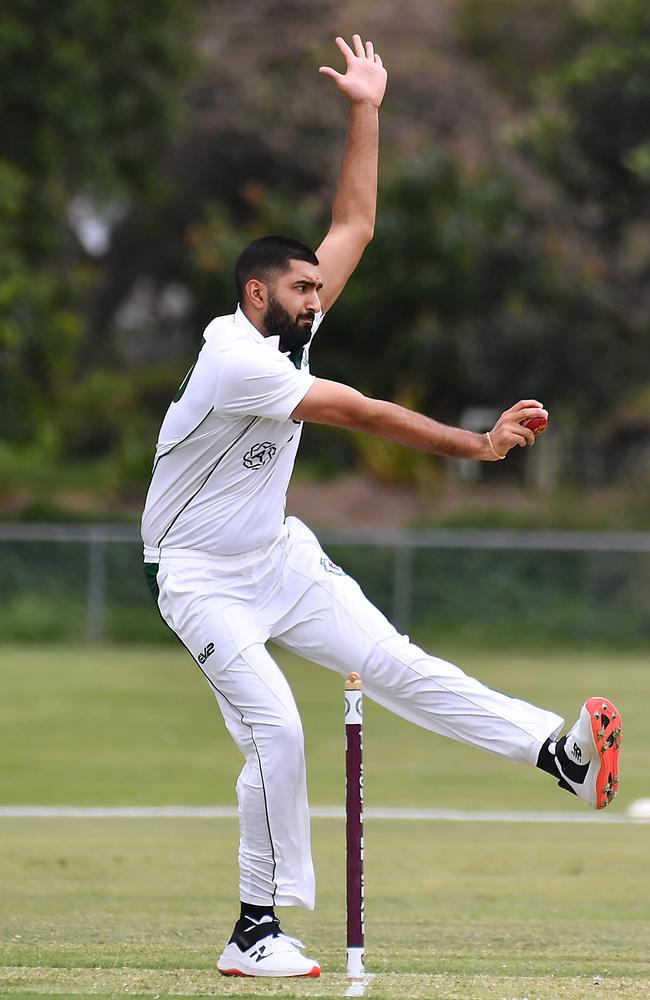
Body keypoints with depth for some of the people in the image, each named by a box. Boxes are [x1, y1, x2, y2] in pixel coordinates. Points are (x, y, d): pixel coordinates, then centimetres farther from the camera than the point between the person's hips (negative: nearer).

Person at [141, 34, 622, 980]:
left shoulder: (288, 329, 1)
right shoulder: (236, 357, -25)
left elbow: (354, 226, 6)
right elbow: (363, 414, -28)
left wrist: (367, 111, 0)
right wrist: (476, 445, -29)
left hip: (278, 558, 8)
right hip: (202, 576, -8)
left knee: (397, 665, -4)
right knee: (274, 729, -17)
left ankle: (560, 752, -15)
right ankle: (255, 932, -10)